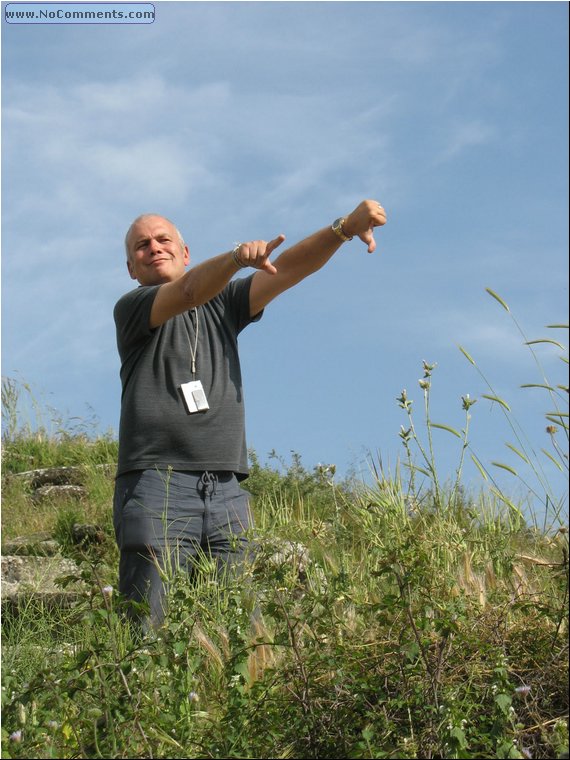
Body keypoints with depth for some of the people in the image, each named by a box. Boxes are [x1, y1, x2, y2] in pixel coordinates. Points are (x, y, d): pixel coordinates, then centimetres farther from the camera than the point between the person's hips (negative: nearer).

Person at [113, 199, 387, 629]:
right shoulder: (132, 310, 7)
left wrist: (344, 229, -6)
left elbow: (288, 270, 10)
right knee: (151, 631, -13)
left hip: (227, 493, 4)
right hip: (156, 486, -4)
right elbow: (190, 292, -12)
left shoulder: (223, 304, 22)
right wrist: (236, 258, -31)